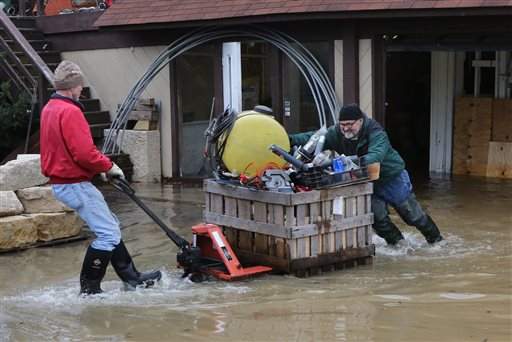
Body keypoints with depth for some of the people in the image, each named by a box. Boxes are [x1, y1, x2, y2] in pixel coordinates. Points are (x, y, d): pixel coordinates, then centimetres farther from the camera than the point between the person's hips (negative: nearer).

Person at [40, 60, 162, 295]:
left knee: (110, 227, 17)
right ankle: (89, 288, 1)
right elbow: (84, 153, -26)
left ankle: (131, 277, 21)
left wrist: (100, 166, 12)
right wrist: (108, 166, -8)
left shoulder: (49, 110, 13)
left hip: (60, 182, 11)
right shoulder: (70, 111, -19)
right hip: (75, 184, -11)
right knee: (108, 234, -5)